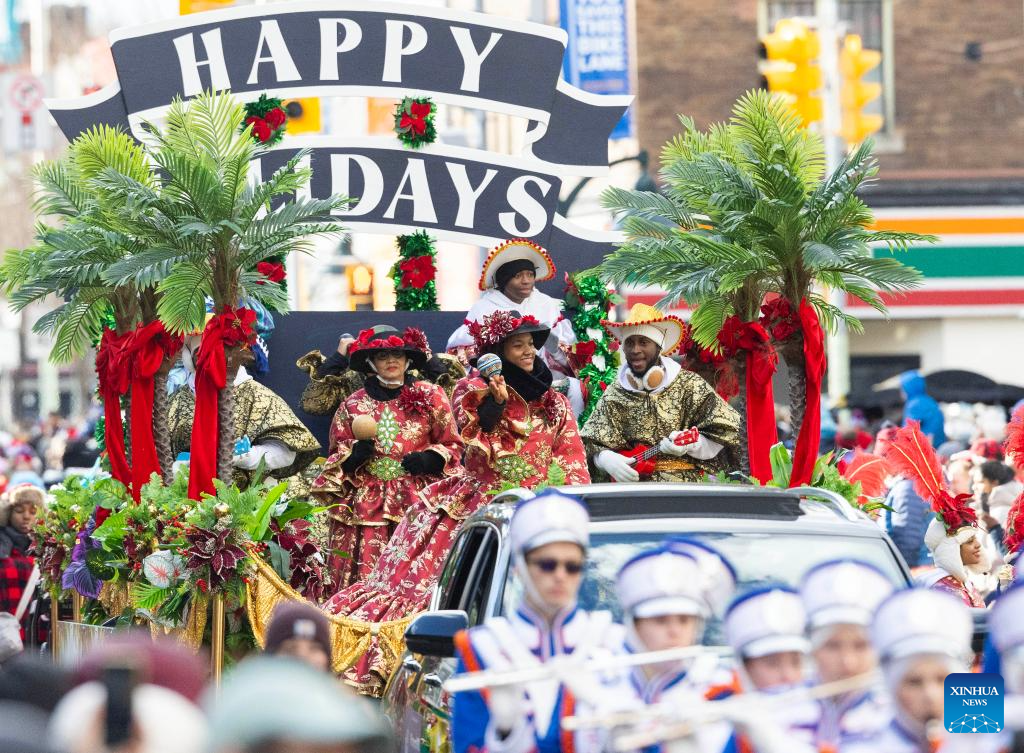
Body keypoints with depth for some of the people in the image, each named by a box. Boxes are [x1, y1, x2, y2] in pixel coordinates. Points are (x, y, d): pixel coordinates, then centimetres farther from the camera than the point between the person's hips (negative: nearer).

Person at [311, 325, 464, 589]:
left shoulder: (430, 396, 8)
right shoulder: (353, 404, 12)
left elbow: (453, 447, 12)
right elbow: (336, 457, 18)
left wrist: (430, 459, -7)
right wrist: (354, 455, -4)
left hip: (417, 503, -1)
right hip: (366, 506, 1)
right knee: (368, 579, -8)